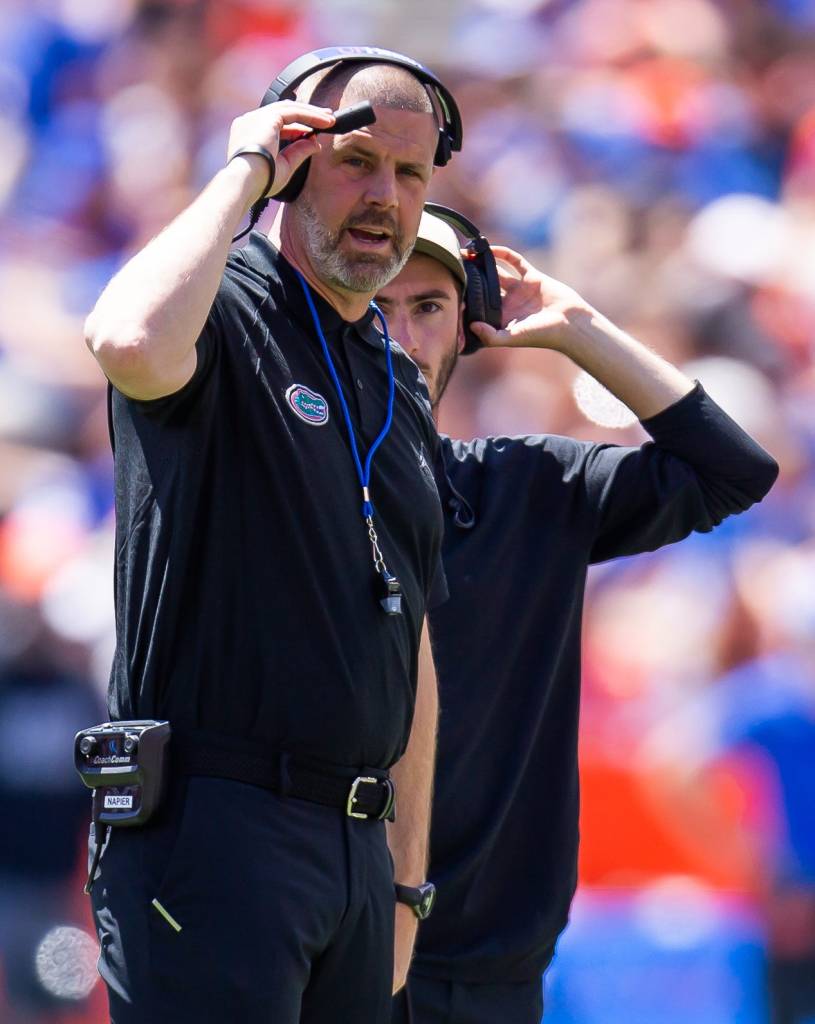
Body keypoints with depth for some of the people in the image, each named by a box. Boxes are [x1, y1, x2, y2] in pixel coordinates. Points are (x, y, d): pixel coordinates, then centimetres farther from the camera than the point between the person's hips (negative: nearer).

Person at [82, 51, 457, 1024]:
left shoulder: (399, 386, 20)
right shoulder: (225, 311, -4)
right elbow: (130, 340, -32)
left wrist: (407, 875, 20)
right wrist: (243, 171, -16)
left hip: (355, 841, 8)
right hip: (211, 825, -8)